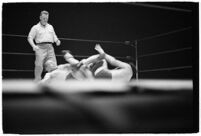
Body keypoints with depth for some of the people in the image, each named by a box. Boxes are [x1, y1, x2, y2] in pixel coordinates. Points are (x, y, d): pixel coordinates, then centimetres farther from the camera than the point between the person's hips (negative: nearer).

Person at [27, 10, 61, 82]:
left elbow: (54, 36, 27)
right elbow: (30, 38, 4)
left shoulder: (50, 27, 22)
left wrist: (57, 40, 4)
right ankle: (37, 81, -2)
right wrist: (33, 46, -13)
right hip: (40, 47, -4)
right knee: (39, 65, -10)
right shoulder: (35, 27, 8)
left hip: (50, 47, 4)